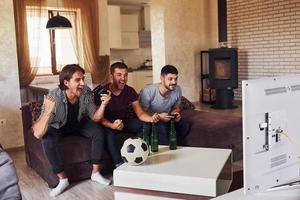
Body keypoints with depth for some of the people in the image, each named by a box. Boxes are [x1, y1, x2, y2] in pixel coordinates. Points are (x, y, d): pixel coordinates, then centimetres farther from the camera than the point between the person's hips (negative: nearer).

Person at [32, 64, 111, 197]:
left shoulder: (86, 92, -24)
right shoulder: (53, 97, -36)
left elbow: (94, 118, -12)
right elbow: (38, 134, -41)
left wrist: (103, 104, -32)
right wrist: (48, 111, -58)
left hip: (78, 122, 3)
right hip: (57, 126, -3)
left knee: (98, 132, -20)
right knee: (47, 141, -31)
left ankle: (95, 173, -4)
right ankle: (63, 179, -11)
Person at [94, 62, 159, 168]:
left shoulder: (130, 91, -5)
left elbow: (140, 113, -9)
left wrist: (151, 118, -33)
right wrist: (112, 125, -40)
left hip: (124, 121, 4)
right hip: (108, 124, -4)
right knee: (109, 132, -37)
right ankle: (119, 165, -34)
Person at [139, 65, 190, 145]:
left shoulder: (177, 90, -10)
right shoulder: (148, 92, -25)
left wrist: (175, 113, -14)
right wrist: (159, 116, -31)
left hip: (166, 118, 5)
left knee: (185, 125, -17)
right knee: (162, 127, -35)